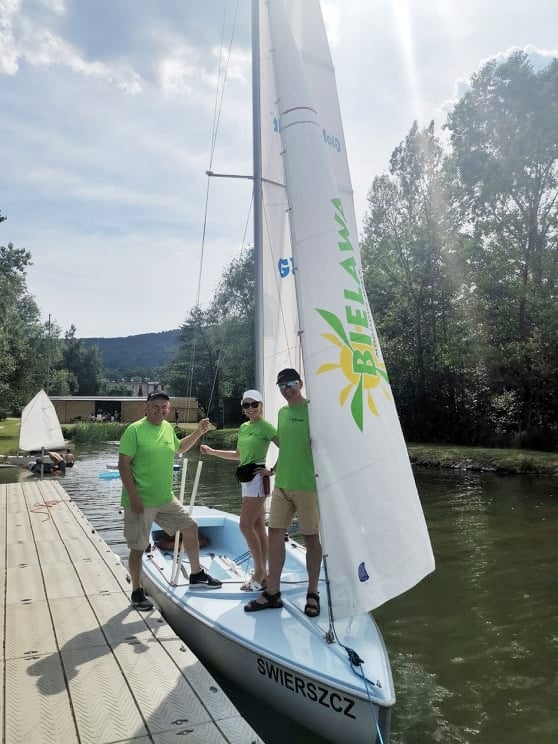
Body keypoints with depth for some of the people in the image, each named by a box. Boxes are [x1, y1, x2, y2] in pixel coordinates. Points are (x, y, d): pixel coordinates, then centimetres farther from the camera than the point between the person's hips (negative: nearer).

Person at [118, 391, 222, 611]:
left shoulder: (168, 428, 6)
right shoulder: (134, 430, -15)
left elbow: (179, 447, 26)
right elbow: (123, 465, -16)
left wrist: (199, 432, 14)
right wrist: (133, 497, -20)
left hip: (166, 499, 7)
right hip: (141, 501, -7)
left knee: (190, 528, 11)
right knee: (138, 548, 5)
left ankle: (196, 574, 28)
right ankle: (137, 593, 24)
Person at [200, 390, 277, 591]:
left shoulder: (265, 426, -9)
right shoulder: (243, 427, 14)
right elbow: (239, 454, 23)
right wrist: (212, 451, 20)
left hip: (257, 479, -8)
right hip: (247, 479, 8)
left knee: (246, 525, -9)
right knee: (258, 527, 9)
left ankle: (259, 571, 3)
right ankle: (263, 573, 15)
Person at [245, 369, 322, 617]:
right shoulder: (282, 412, 13)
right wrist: (273, 469, 18)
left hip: (307, 485, -6)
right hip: (281, 484, 7)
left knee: (311, 538, 5)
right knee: (275, 533, 6)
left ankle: (313, 594, 20)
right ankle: (272, 593, 18)